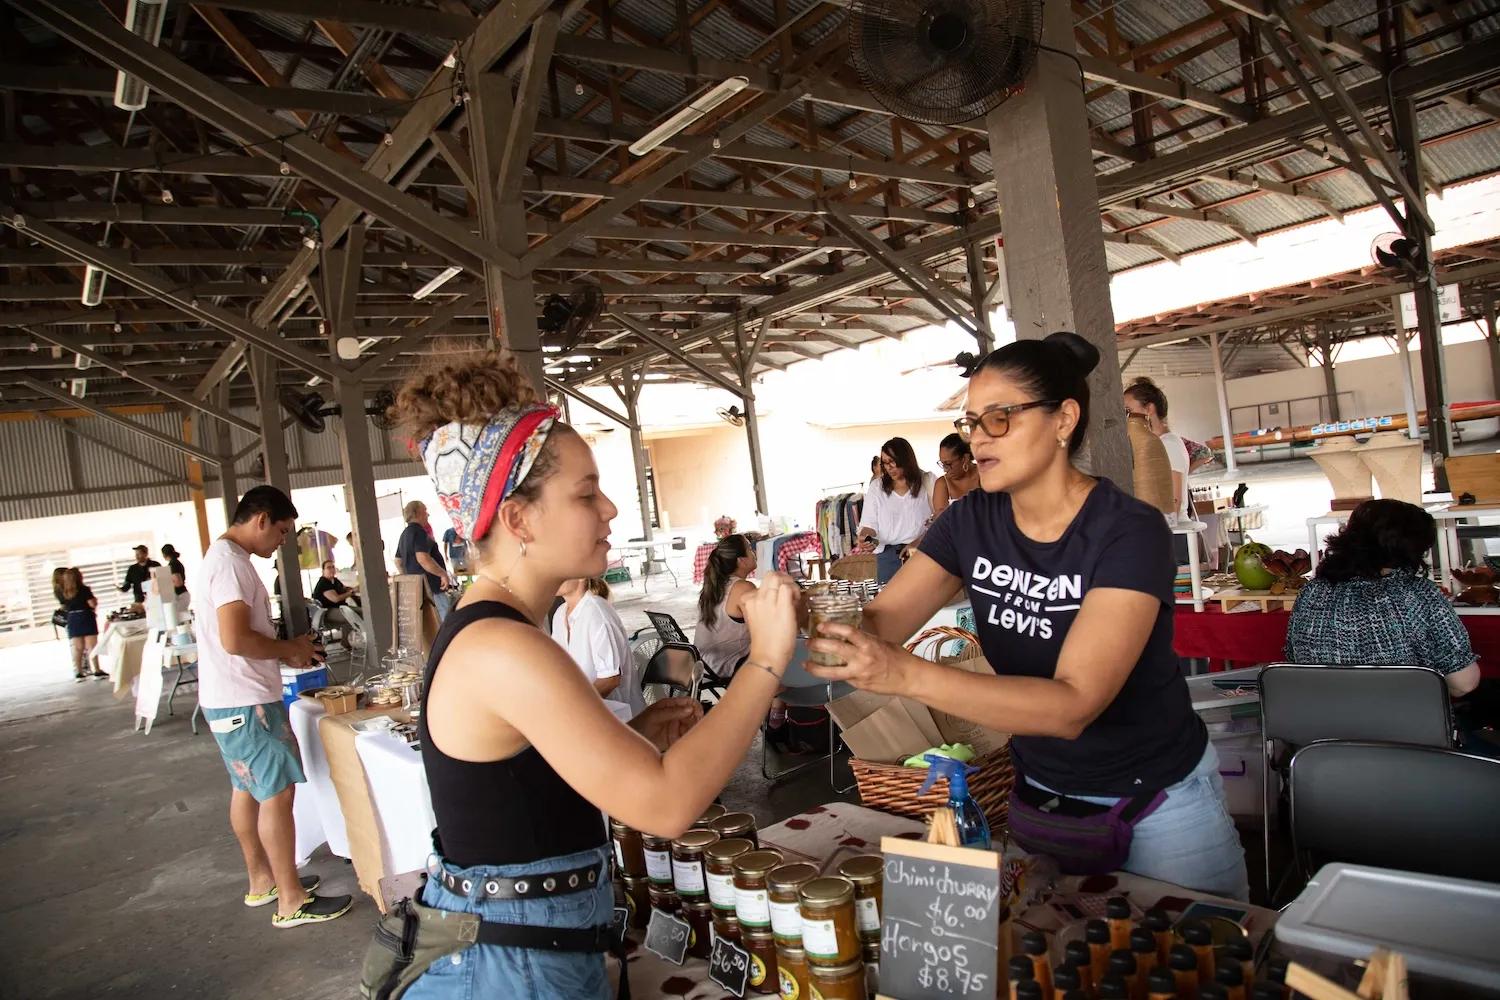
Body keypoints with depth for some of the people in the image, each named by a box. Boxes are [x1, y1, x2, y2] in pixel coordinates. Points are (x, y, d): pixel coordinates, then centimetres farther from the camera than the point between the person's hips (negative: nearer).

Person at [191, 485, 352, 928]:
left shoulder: (222, 557, 14)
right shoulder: (230, 563, -20)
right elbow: (235, 639, -28)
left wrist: (286, 649, 10)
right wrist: (289, 650, -13)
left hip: (230, 699, 11)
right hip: (245, 702, -11)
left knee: (247, 789, 18)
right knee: (277, 794, -4)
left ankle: (262, 880, 31)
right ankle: (291, 901, 4)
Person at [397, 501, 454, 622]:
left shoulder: (405, 534, 16)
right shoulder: (419, 532, -15)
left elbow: (398, 561, 23)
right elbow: (423, 558, -28)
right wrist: (443, 573, -21)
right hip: (430, 585, -10)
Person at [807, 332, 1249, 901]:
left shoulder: (1128, 531, -24)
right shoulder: (971, 522, -8)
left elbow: (1073, 704, -34)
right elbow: (879, 621, -14)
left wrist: (907, 675, -45)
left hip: (1158, 804, -4)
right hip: (1041, 791, 4)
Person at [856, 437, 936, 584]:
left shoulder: (927, 481, 5)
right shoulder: (876, 488, 10)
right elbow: (869, 523, 6)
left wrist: (917, 543, -14)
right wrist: (864, 538, -16)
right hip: (888, 554, 2)